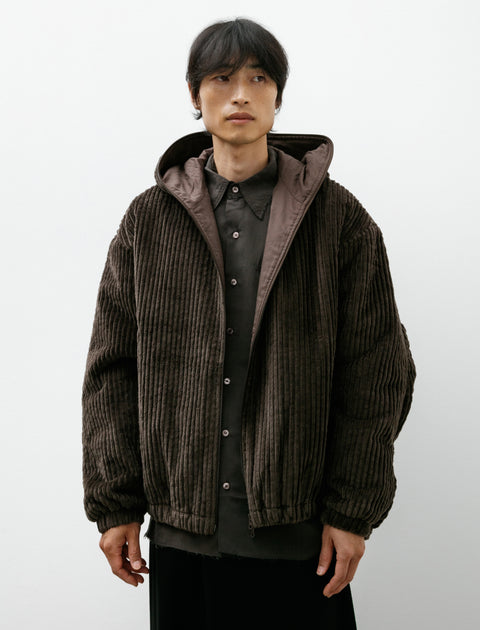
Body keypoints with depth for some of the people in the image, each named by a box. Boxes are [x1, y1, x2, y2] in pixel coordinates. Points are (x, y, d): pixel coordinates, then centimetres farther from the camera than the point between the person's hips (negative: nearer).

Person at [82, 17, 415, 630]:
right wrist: (115, 504, 1)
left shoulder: (338, 216, 0)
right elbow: (112, 368, 5)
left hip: (299, 530, -1)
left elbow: (377, 372, -1)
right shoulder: (150, 219, 4)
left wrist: (353, 511, -4)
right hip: (181, 527, 2)